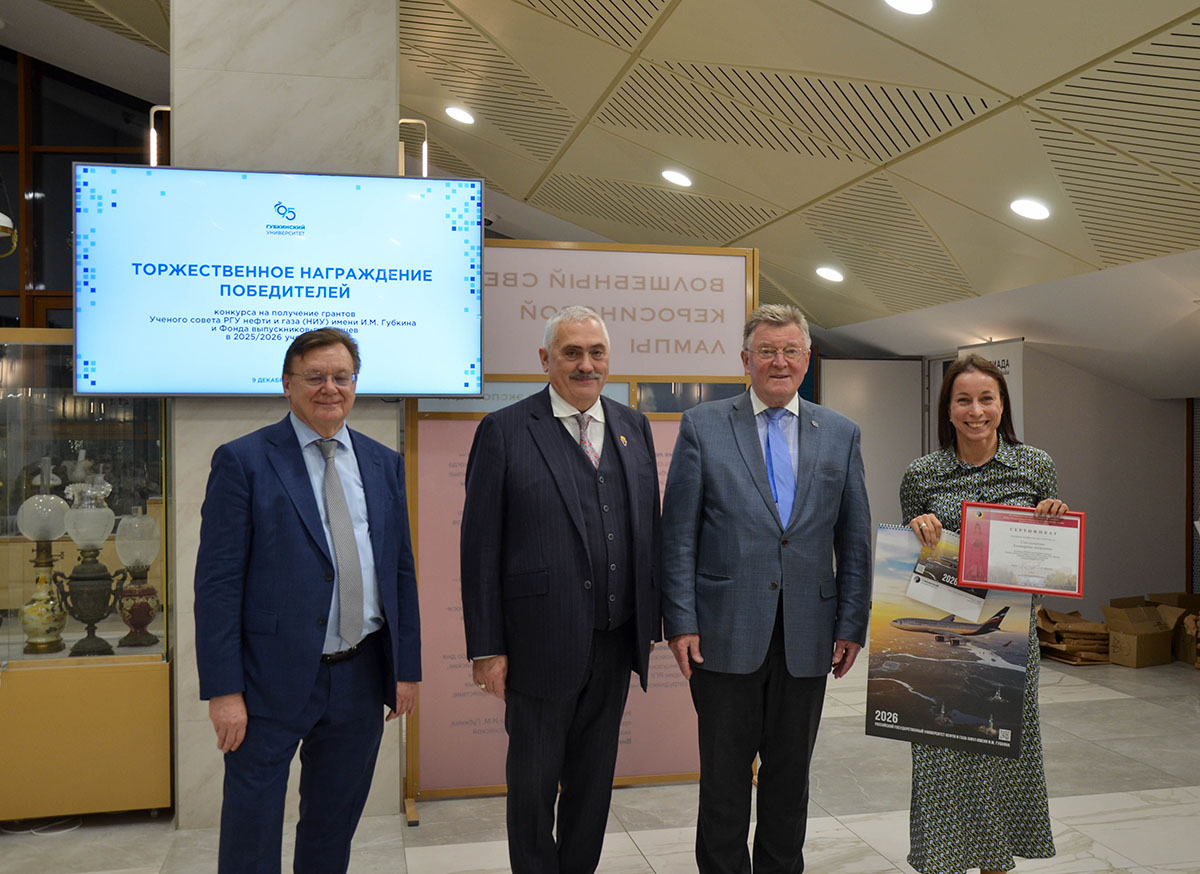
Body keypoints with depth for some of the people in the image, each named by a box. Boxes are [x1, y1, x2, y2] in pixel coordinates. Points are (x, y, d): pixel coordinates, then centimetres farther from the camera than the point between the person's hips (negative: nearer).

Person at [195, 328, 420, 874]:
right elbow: (217, 582, -9)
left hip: (361, 677, 4)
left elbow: (401, 571, 10)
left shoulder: (384, 464, 8)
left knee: (335, 824, 18)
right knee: (251, 829, 8)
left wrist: (407, 667, 7)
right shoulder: (243, 460, -6)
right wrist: (223, 690, -13)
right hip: (273, 679, -4)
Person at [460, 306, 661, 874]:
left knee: (594, 774, 18)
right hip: (541, 642, -4)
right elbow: (480, 547, -8)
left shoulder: (633, 427, 8)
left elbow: (649, 526, 11)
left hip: (615, 640, 4)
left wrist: (653, 618, 7)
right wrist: (486, 646, -10)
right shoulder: (504, 432, -7)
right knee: (533, 778, 11)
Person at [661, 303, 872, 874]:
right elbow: (678, 534, -2)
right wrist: (681, 622, -8)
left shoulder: (840, 434, 8)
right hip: (726, 634, -2)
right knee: (724, 776, 8)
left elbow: (855, 539, 9)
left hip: (808, 637, 3)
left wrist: (852, 625, 3)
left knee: (790, 776, 15)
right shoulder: (702, 427, 0)